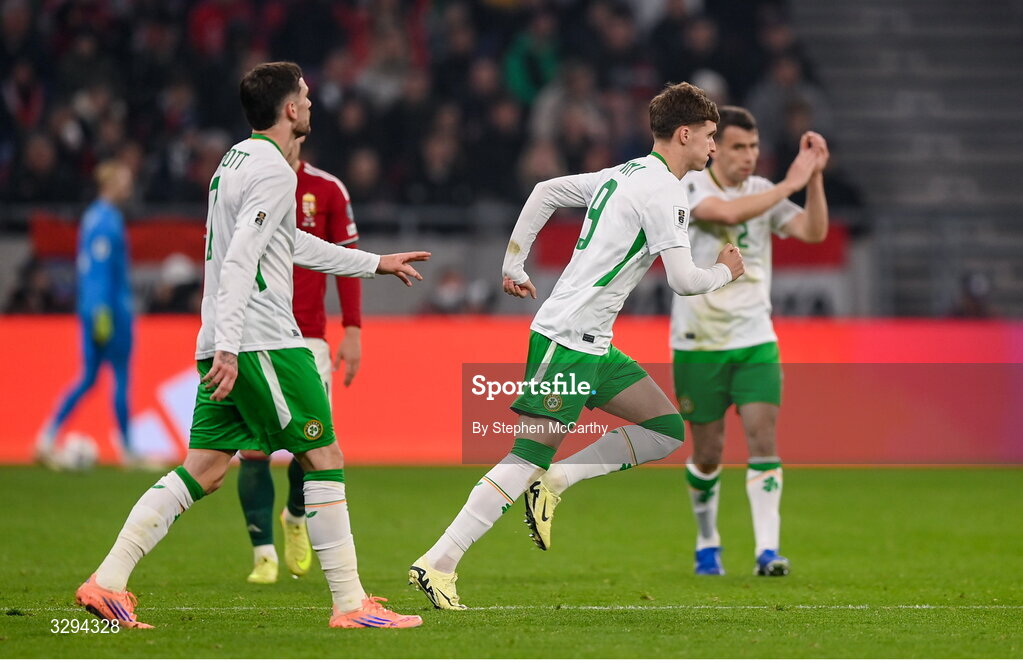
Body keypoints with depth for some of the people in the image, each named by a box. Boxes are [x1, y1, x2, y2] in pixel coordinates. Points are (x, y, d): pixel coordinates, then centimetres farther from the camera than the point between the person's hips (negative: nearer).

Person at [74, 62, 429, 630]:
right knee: (324, 460, -2)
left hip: (224, 346, 9)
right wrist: (227, 347, -27)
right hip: (264, 343, -9)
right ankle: (350, 604, -2)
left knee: (203, 470, 7)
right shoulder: (273, 172, -11)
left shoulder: (236, 160, 20)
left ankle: (107, 581, -1)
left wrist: (376, 264, 39)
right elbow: (239, 261, -21)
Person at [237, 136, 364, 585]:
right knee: (253, 448, -6)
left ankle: (295, 517, 24)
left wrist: (352, 331, 1)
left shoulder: (327, 190, 3)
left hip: (307, 339, 0)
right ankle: (264, 554, 6)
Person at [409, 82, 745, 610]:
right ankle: (437, 562, -14)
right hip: (568, 337, -10)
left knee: (667, 429, 8)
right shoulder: (664, 190, -12)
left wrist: (514, 264, 26)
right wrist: (725, 272, 6)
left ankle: (551, 483, 3)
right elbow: (683, 279, -16)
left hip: (594, 346, 10)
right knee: (530, 454, -13)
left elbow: (544, 191, 25)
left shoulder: (623, 174, 16)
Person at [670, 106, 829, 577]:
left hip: (755, 341, 3)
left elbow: (813, 232, -4)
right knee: (708, 451, 4)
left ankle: (767, 549, -16)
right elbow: (726, 212, -27)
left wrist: (814, 176, -15)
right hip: (699, 341, -3)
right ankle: (707, 544, 26)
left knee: (763, 437, -13)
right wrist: (790, 184, -24)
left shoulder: (763, 191, 6)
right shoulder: (687, 186, -7)